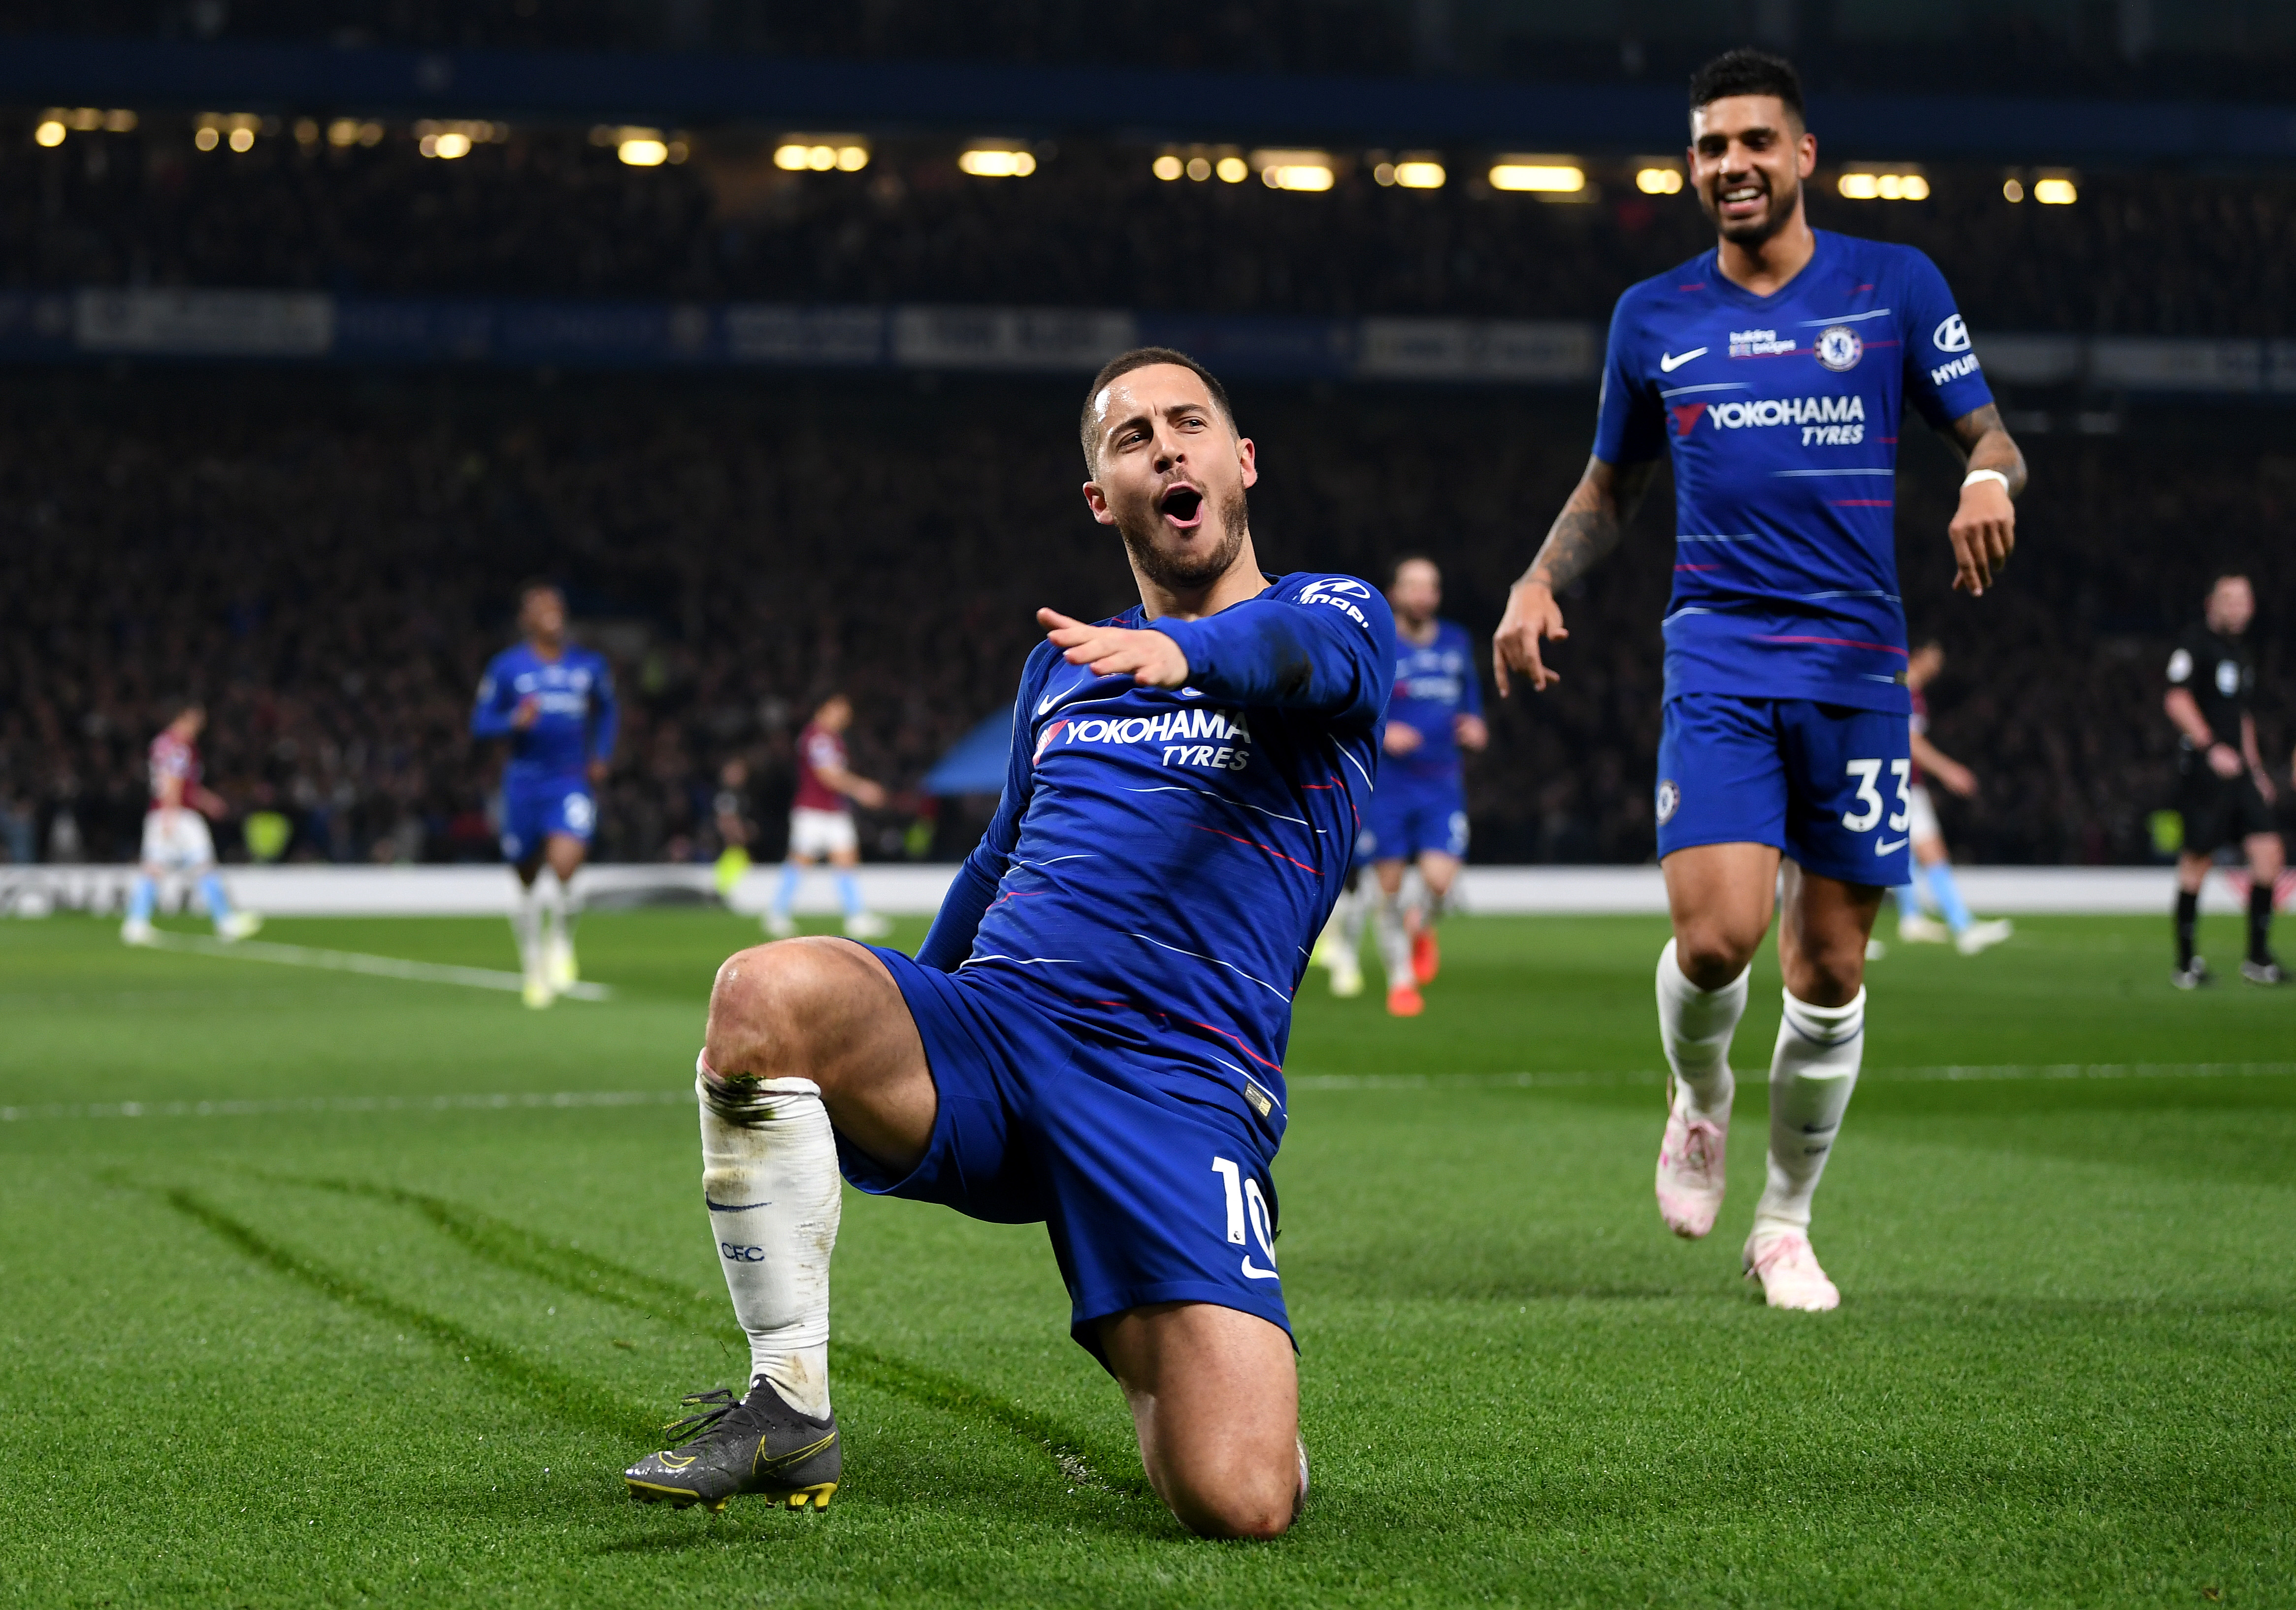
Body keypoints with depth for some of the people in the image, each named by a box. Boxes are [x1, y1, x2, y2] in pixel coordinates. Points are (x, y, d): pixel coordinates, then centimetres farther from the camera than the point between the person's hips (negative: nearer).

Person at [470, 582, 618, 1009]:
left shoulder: (590, 665, 7)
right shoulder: (507, 668, 0)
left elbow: (608, 711, 23)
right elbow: (480, 722, 1)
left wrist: (602, 757, 9)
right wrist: (515, 721, -18)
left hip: (572, 781, 0)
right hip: (525, 780, 0)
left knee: (565, 865, -22)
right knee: (528, 879, 8)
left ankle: (561, 939, 8)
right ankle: (535, 965, 29)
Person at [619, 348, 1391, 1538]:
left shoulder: (1335, 613, 11)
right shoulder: (1062, 665, 26)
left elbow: (1305, 655, -15)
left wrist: (1182, 651, -37)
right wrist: (884, 1057, 38)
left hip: (1180, 1084, -4)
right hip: (988, 1026, 4)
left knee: (1239, 1503, -21)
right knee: (765, 992, -31)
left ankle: (1141, 1349, 17)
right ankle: (788, 1410, -17)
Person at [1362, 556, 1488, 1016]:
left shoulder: (1457, 643, 10)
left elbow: (1469, 700, 24)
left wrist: (1475, 730, 3)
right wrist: (1380, 734, -18)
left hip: (1442, 784, 2)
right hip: (1387, 784, -2)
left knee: (1439, 880, -14)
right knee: (1390, 887, 0)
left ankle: (1421, 927, 21)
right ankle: (1401, 981, 17)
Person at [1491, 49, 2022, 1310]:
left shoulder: (1896, 286, 5)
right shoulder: (1654, 318, 10)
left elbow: (1985, 434, 9)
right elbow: (1610, 486, 21)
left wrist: (1989, 479, -15)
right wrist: (1540, 582, 4)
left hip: (1857, 662, 0)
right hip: (1719, 656, 0)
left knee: (1829, 970, 3)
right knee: (1715, 934, -19)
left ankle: (1784, 1225, 21)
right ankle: (1699, 1099, 16)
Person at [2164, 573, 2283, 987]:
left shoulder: (2243, 652, 19)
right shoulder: (2196, 642, -6)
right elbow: (2177, 699, -16)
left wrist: (2254, 767, 24)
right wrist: (2211, 747, -23)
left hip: (2237, 768, 7)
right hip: (2201, 765, -7)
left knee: (2268, 852, -4)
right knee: (2197, 860, -2)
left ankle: (2258, 958, 4)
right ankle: (2186, 963, 8)